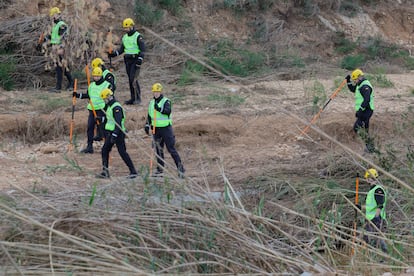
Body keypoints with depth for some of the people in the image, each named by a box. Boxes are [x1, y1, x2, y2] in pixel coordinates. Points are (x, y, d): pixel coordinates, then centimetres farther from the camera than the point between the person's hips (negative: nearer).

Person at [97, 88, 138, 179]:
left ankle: (133, 172, -2)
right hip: (111, 133, 10)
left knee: (123, 152, -7)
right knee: (104, 150, 4)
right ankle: (105, 172, 3)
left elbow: (118, 123, -24)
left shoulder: (116, 107, -17)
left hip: (118, 133, -10)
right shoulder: (109, 106, 15)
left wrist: (114, 135, -29)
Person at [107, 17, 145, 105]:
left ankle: (138, 98, -11)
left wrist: (140, 59, -22)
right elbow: (121, 49, 21)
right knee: (130, 79, 7)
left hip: (135, 59, -7)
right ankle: (133, 98, 10)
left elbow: (143, 49, -12)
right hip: (127, 60, 7)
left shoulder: (138, 36, -8)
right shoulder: (125, 37, 15)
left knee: (133, 79, -15)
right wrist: (113, 54, 7)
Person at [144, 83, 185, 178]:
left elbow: (168, 111, -26)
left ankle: (180, 168, -5)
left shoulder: (166, 101, -7)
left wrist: (159, 109, -41)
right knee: (158, 150, 7)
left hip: (166, 128, -6)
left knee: (171, 149, -8)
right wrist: (147, 125, 11)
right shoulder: (151, 102, 12)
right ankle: (160, 169, 12)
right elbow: (149, 115, 21)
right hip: (156, 129, 6)